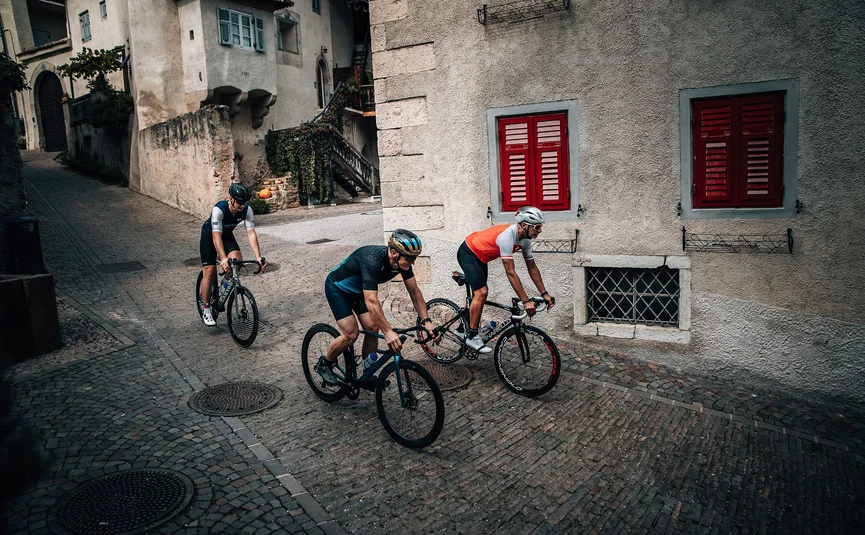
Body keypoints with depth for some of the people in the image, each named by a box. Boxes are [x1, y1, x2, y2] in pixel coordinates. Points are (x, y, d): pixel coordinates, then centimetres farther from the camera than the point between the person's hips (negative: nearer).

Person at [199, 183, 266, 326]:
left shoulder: (247, 210, -25)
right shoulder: (219, 209, -36)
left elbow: (251, 233, -26)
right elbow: (216, 236, -41)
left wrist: (258, 257, -35)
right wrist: (223, 259, -51)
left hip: (227, 235, 4)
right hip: (209, 235, -3)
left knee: (237, 260, -23)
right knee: (209, 272, -9)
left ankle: (226, 285, 7)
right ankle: (206, 311, 3)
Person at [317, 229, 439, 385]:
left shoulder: (402, 261, -19)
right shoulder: (372, 260, -41)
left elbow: (415, 292, -12)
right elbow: (371, 301, -47)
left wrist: (426, 321, -21)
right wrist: (388, 332, -51)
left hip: (358, 289, 7)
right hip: (337, 287, -7)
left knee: (373, 328, -4)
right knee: (351, 334, -13)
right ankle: (324, 364, 11)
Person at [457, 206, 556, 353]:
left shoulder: (525, 239, -8)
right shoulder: (507, 236, -35)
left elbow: (532, 267, 1)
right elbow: (510, 272, -36)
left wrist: (544, 293, -2)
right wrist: (526, 301, -35)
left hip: (480, 257, 10)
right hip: (467, 253, -9)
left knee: (480, 293, 13)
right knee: (481, 292, -17)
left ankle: (465, 326, 29)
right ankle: (472, 337, -8)